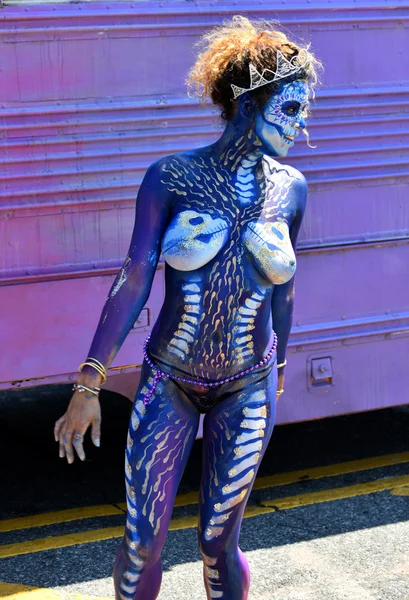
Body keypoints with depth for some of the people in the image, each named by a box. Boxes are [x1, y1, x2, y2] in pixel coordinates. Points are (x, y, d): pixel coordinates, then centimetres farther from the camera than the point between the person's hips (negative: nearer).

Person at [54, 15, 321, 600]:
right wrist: (90, 383, -13)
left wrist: (280, 368, 22)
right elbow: (133, 281, -11)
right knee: (143, 541, 4)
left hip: (247, 390, 2)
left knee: (218, 541, 8)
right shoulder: (170, 177, -11)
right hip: (168, 383, -1)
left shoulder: (290, 188, -2)